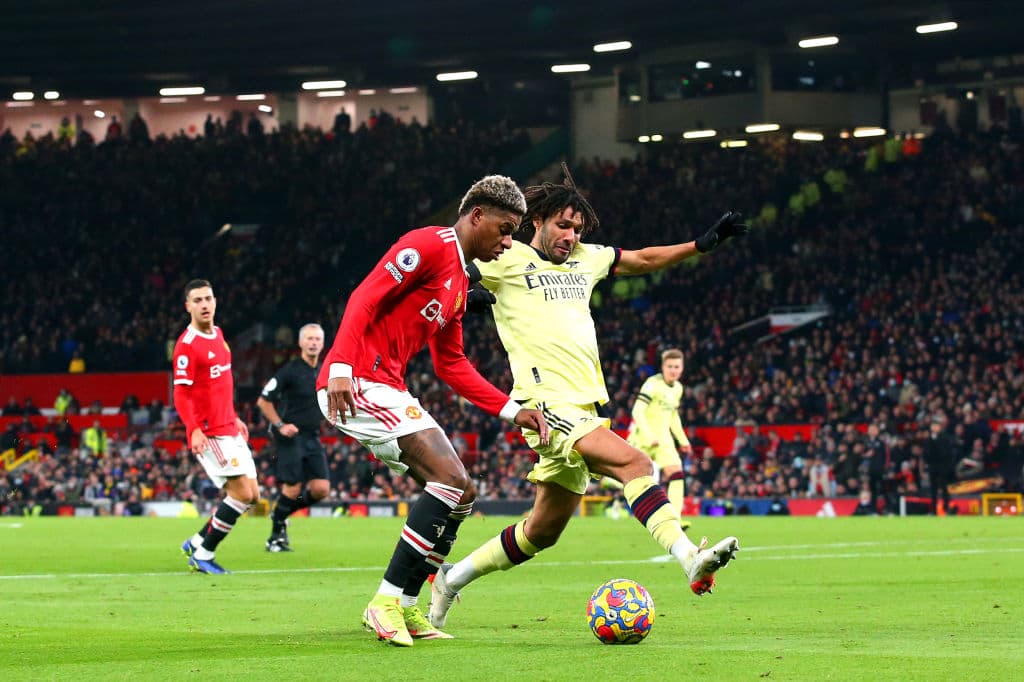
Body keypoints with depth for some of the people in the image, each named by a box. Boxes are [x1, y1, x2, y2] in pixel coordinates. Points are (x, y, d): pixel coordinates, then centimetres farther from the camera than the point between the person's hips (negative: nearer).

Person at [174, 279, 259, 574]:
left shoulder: (218, 334, 13)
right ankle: (202, 555, -4)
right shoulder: (187, 345, -14)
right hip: (209, 434, -9)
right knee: (242, 493, -14)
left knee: (251, 495, 8)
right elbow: (181, 395, -17)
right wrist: (194, 430, -29)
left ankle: (196, 543, 18)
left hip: (229, 430, 9)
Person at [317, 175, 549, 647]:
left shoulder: (460, 283, 22)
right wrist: (341, 368, -28)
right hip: (357, 382, -10)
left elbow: (451, 365, 24)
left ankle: (403, 609, 11)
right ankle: (387, 602, -16)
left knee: (461, 493, 9)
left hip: (387, 392, 10)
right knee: (451, 480, -19)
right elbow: (364, 299, -17)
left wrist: (511, 410, 16)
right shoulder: (428, 246, -8)